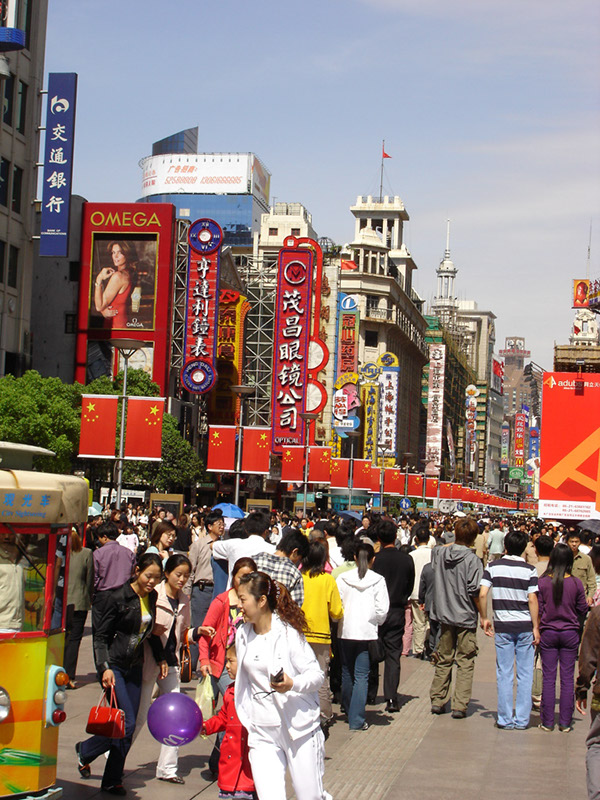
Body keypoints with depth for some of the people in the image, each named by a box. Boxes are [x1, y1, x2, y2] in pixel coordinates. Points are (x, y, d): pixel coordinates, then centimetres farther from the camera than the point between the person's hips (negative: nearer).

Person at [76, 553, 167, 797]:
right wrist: (105, 668, -20)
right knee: (127, 724, -11)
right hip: (113, 665, -6)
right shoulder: (118, 598, -14)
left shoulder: (152, 597, 4)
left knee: (127, 726, 3)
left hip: (134, 667, 6)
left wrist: (160, 658, 16)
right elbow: (100, 635, -11)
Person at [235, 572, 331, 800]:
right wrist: (247, 717, 21)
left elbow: (316, 675, -9)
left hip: (299, 728, -4)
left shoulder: (288, 633, -10)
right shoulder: (242, 634, 6)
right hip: (262, 732, 4)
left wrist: (292, 684, -28)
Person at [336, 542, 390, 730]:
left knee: (347, 673, 16)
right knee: (361, 676, 0)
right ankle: (356, 720, -4)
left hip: (345, 631, 2)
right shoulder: (378, 580, -4)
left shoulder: (342, 578, -1)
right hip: (367, 632, -2)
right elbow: (382, 609, -7)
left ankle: (349, 712, 30)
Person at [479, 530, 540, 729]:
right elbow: (532, 600, -9)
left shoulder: (493, 566, -1)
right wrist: (536, 627, -3)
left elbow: (482, 594, -8)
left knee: (504, 674, 7)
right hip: (525, 627, -1)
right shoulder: (529, 570, -5)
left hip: (502, 627, 1)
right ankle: (522, 719, 9)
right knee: (525, 675, 7)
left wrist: (484, 618, 4)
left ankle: (505, 719, 9)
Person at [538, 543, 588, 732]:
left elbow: (538, 609, -4)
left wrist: (537, 630, 12)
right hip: (570, 633, 0)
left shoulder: (543, 581, -9)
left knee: (548, 678, 5)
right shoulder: (576, 583, -7)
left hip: (548, 633, 0)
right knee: (567, 678, 6)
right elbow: (582, 609, 1)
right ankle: (565, 723, 9)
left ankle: (547, 722, 8)